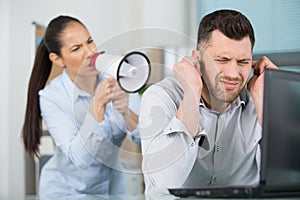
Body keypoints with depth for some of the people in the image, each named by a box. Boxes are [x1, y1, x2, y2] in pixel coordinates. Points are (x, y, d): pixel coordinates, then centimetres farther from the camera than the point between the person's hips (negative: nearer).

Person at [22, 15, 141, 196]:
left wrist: (126, 112, -29)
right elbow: (79, 157, -25)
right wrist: (98, 104, -32)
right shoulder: (51, 97, -16)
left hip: (111, 185, 2)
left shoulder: (119, 78, -10)